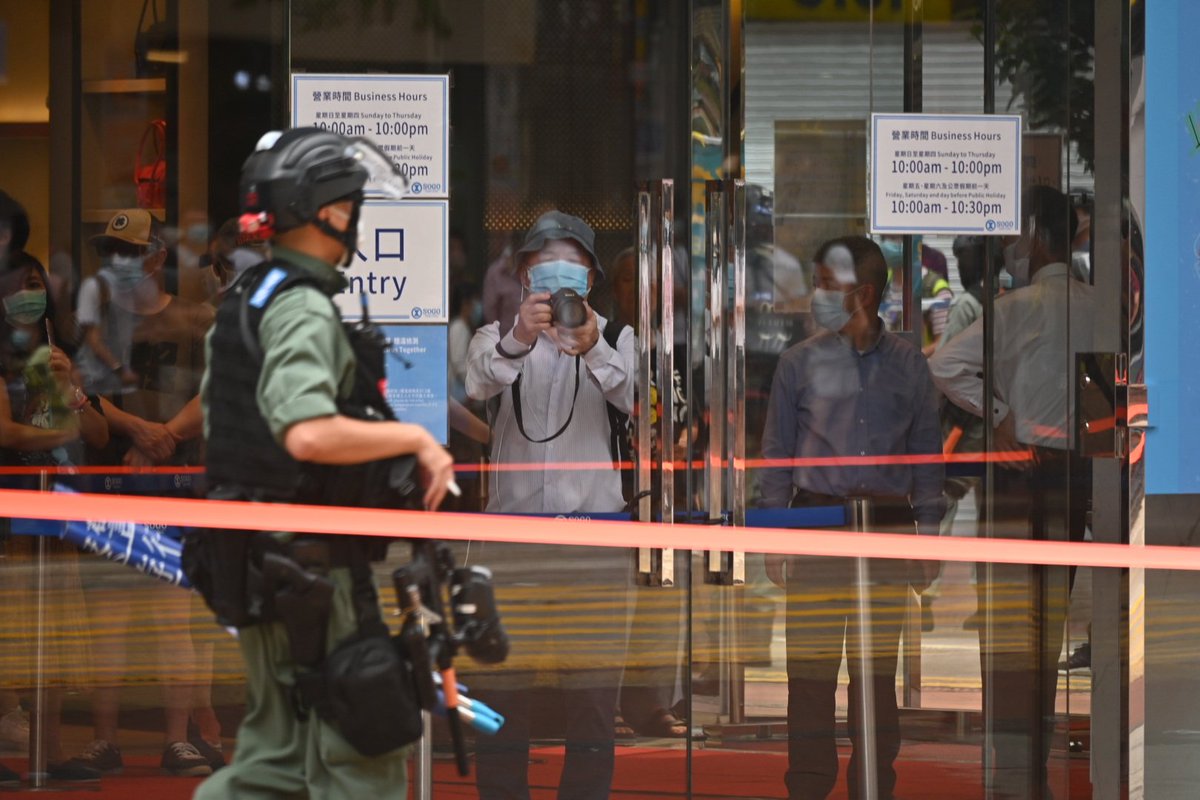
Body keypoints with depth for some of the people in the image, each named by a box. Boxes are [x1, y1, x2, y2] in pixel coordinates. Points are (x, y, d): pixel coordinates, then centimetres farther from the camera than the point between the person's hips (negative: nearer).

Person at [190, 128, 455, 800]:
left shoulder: (245, 302, 14)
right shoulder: (304, 308, -17)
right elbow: (309, 433, -32)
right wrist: (415, 437, -21)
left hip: (252, 555, 10)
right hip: (309, 561, -10)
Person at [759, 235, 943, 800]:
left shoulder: (907, 364, 6)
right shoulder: (802, 361, 4)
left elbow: (926, 451, 11)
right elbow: (776, 449, 7)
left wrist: (928, 531, 5)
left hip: (887, 524, 1)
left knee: (878, 669, 4)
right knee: (811, 667, -4)